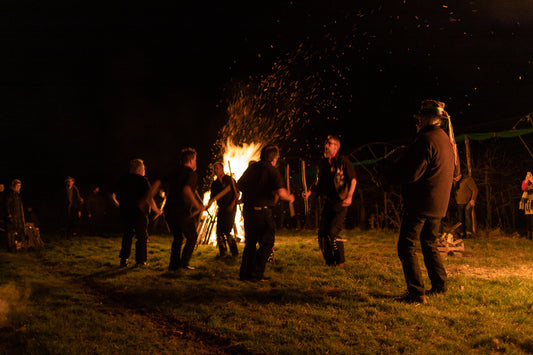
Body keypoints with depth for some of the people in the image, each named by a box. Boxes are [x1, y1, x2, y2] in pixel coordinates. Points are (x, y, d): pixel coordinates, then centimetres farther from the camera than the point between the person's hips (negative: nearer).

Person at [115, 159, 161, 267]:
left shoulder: (123, 180, 7)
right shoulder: (143, 181, -10)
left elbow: (117, 196, 14)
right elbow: (148, 198, -15)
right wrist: (156, 209, -2)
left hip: (125, 212, 5)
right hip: (139, 213, -5)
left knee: (127, 236, 15)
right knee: (142, 237, 4)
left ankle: (124, 259, 12)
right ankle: (140, 261, 3)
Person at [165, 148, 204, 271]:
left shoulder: (174, 174, 15)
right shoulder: (192, 174, -9)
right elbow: (186, 190, -25)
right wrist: (197, 205, -19)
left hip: (170, 209, 7)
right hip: (183, 211, -7)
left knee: (178, 237, 20)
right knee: (192, 237, 11)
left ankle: (174, 264, 16)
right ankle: (184, 263, 5)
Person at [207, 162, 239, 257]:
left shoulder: (230, 179, 0)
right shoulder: (214, 184, 14)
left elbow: (237, 193, -1)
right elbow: (213, 197, 14)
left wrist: (232, 204, -14)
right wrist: (208, 204, -7)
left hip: (230, 208, -6)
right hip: (221, 209, 6)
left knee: (227, 231, -13)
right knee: (219, 231, 1)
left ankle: (234, 252, -3)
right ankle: (222, 252, 13)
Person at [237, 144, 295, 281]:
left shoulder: (251, 168, 10)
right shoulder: (272, 171, -9)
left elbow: (239, 185, 19)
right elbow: (280, 192, -19)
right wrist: (289, 197, 0)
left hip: (247, 210, 7)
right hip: (262, 211, -6)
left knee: (250, 243, 17)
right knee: (267, 243, 4)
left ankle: (245, 273, 18)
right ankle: (256, 274, -1)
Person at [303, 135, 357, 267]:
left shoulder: (343, 160, -7)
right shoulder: (322, 162, 11)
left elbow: (353, 179, -9)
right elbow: (318, 181, 21)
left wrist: (349, 196, -22)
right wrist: (309, 192, 5)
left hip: (340, 203, -6)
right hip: (328, 202, 6)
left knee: (333, 233, -15)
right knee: (322, 233, 1)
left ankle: (340, 262, 2)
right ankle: (329, 261, 17)